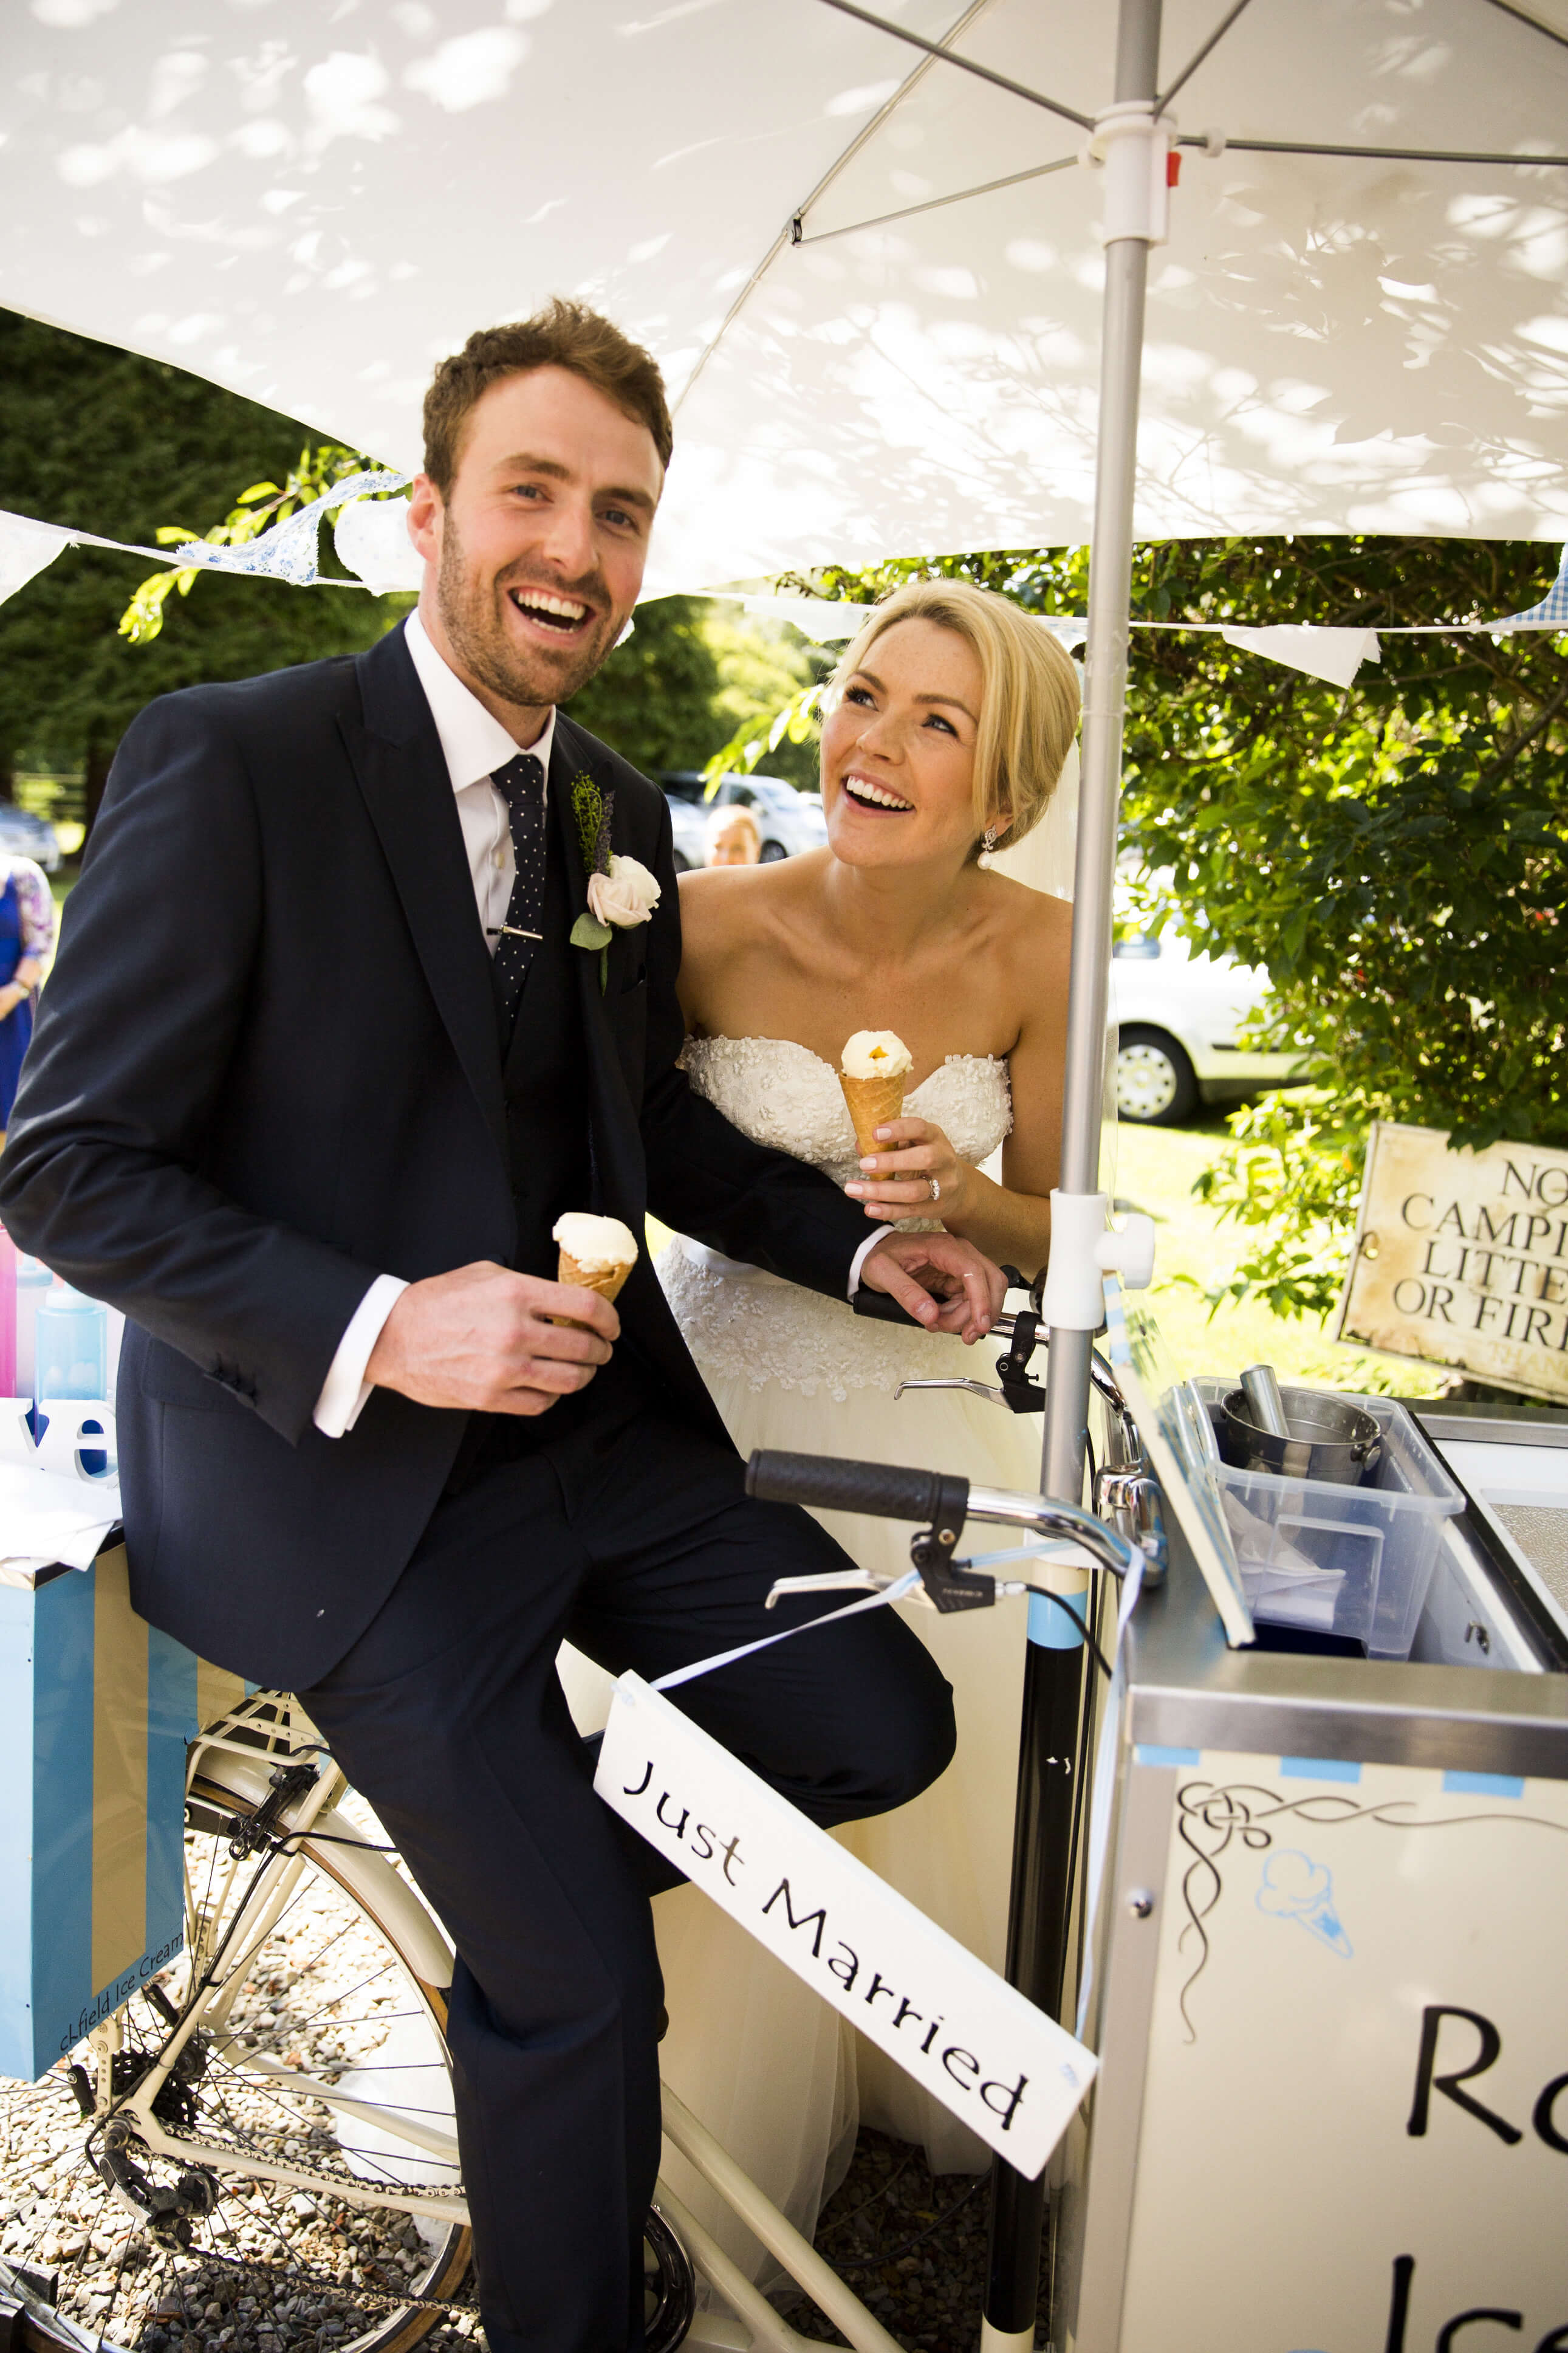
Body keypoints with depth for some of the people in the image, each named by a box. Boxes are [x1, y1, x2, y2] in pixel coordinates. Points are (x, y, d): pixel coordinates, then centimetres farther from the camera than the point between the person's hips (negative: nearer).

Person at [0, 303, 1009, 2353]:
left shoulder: (622, 813, 8)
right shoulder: (229, 760, -14)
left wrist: (852, 1244, 5)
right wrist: (376, 1327, -26)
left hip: (600, 1416, 7)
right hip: (346, 1468, -6)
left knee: (886, 1726, 3)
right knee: (578, 1985, 0)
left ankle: (543, 1841, 29)